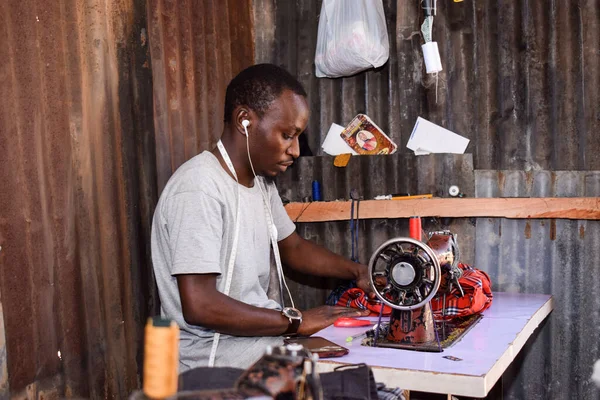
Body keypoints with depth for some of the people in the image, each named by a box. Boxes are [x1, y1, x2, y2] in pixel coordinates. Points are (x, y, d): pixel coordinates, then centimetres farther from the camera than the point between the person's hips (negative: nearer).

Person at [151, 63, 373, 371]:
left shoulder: (260, 181, 9)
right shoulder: (198, 187, -21)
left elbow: (292, 247, 23)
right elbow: (199, 306, -26)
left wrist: (359, 273, 9)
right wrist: (295, 321, -19)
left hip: (259, 350, 9)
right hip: (213, 369, -9)